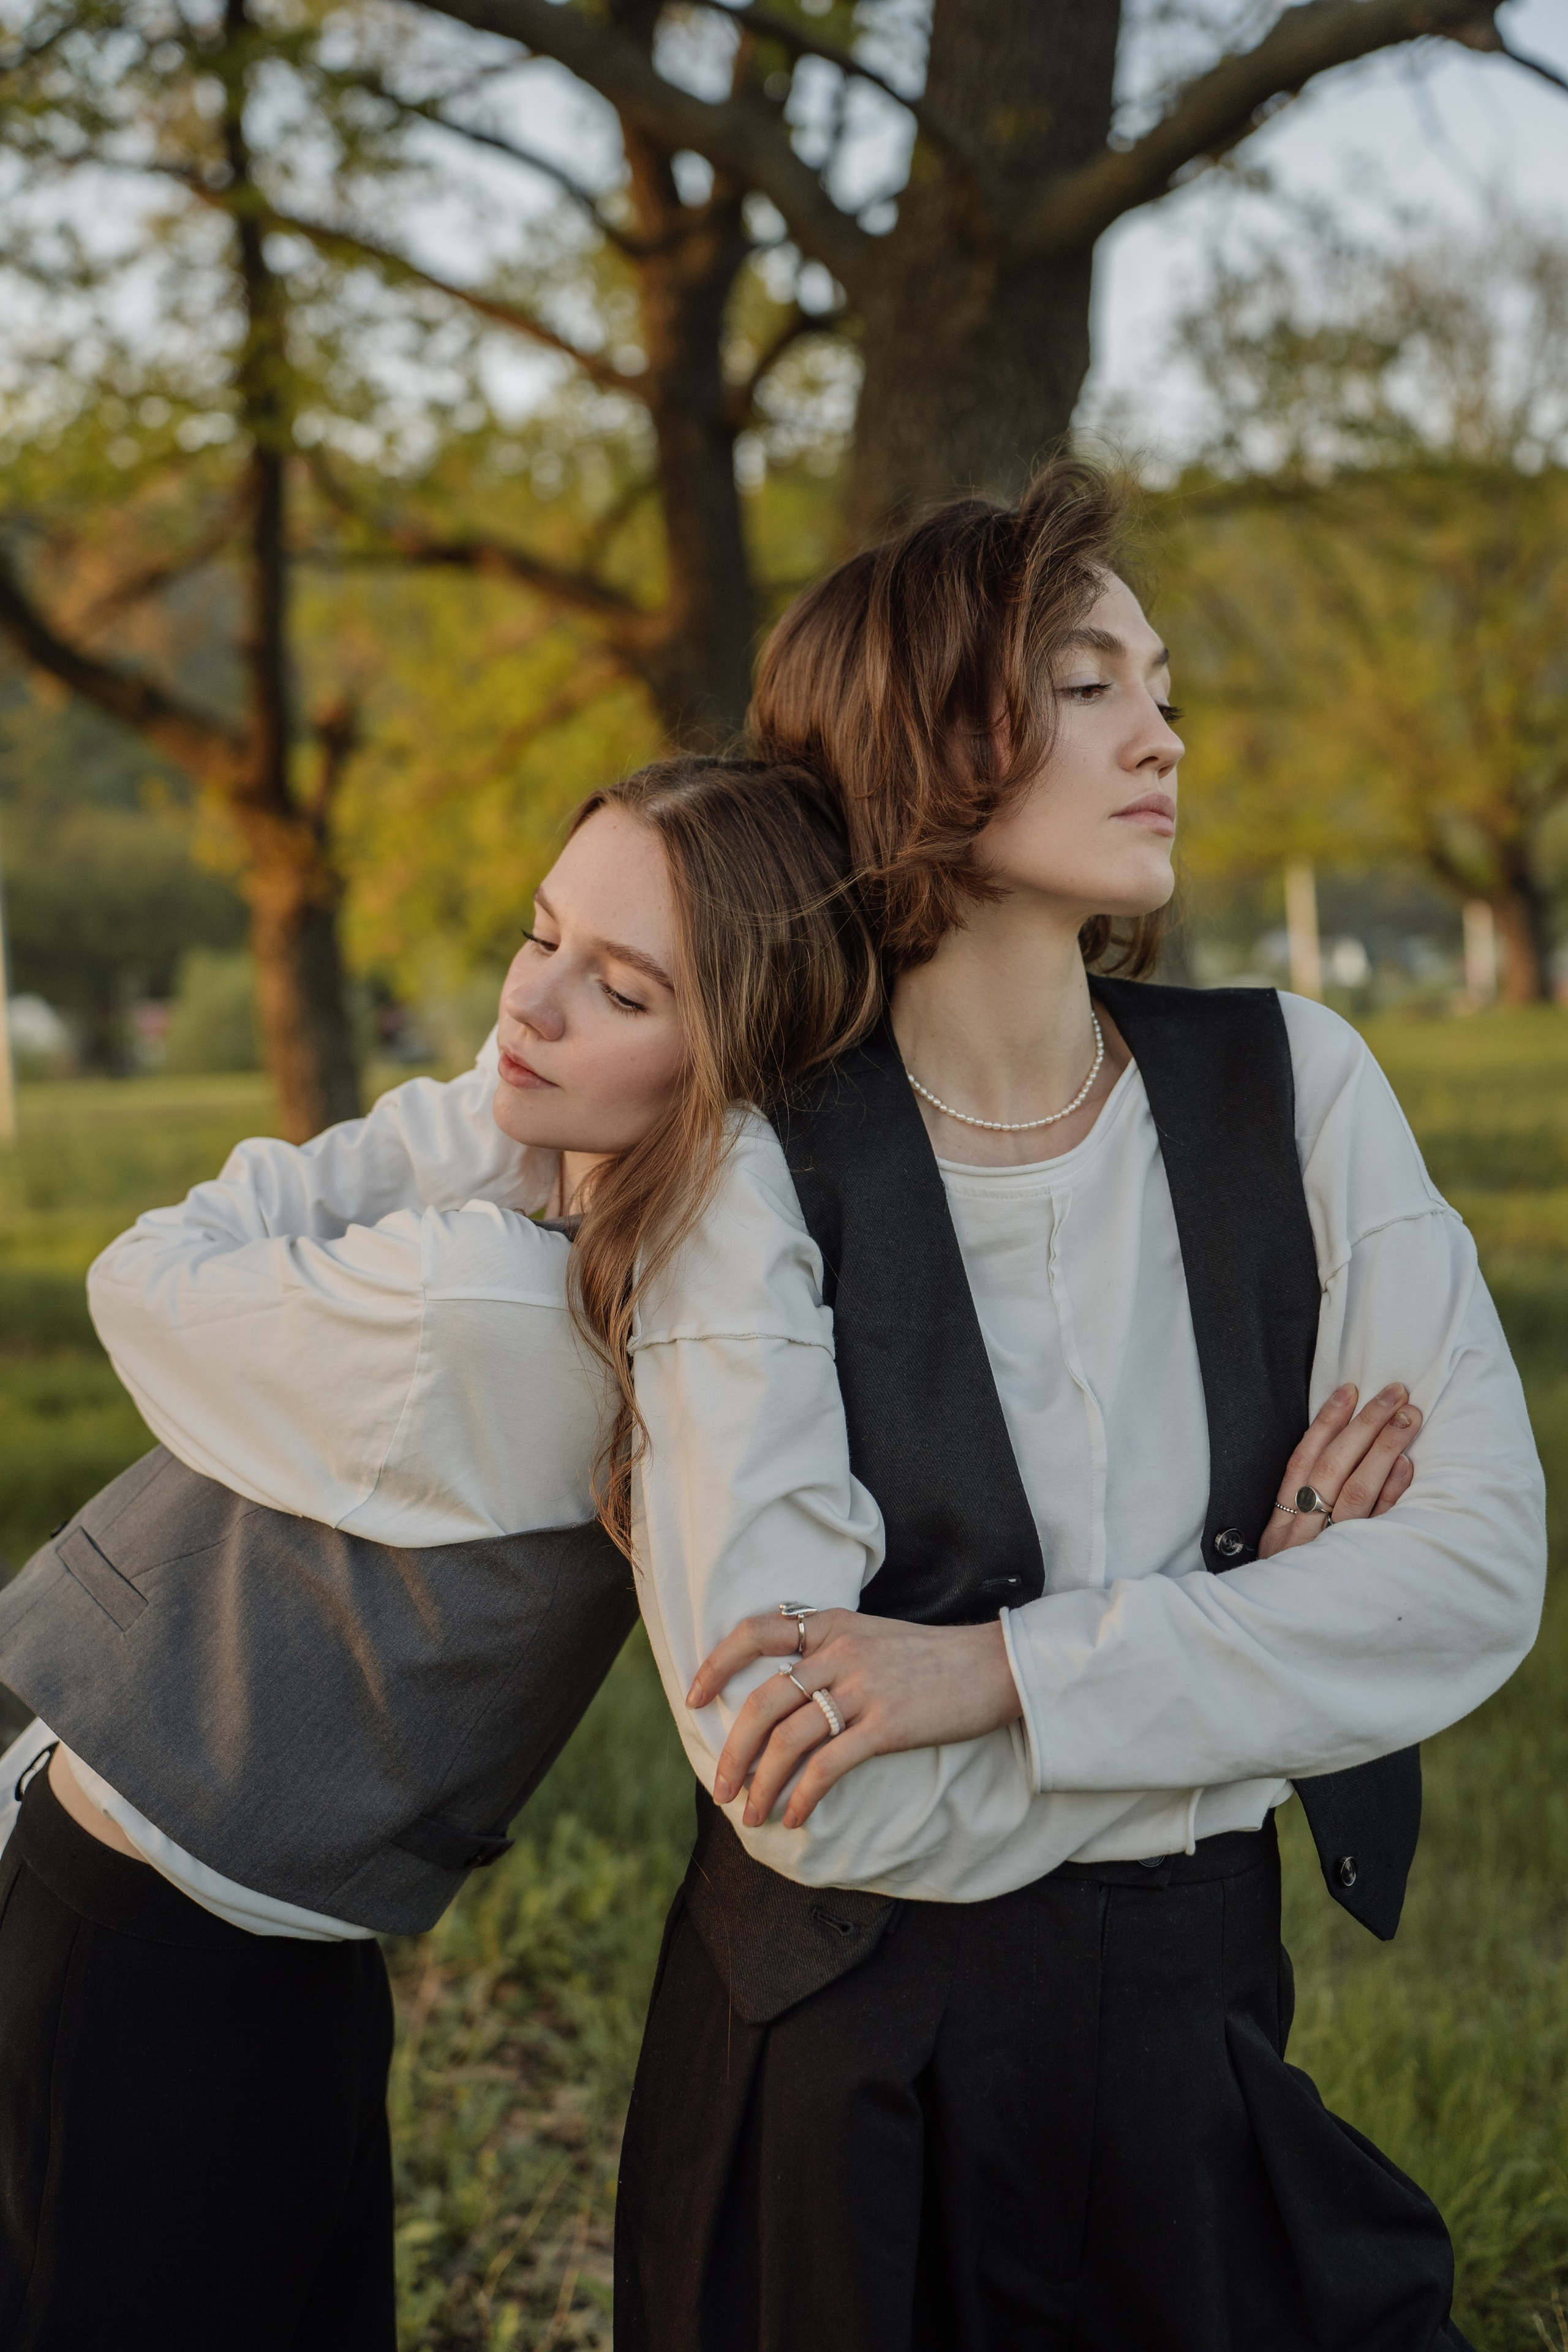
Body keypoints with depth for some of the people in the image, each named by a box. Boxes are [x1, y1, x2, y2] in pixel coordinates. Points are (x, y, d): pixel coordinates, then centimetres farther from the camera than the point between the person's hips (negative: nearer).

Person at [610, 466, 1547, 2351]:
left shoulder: (1291, 1085, -4)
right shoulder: (759, 1178, -14)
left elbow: (1486, 1561, -12)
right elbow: (808, 1791, -21)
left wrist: (995, 1671, -20)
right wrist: (1254, 1640, -13)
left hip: (1199, 2035, 3)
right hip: (855, 2072, -2)